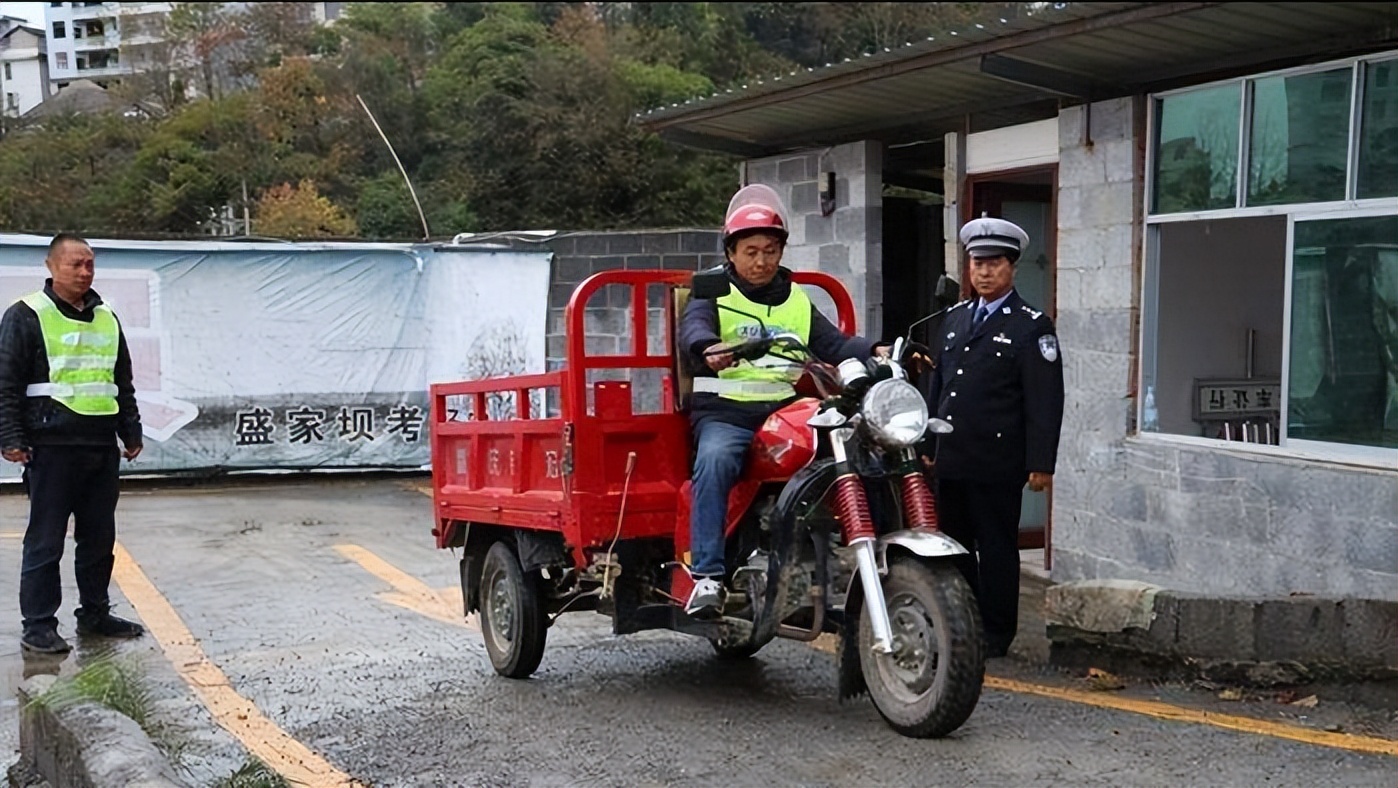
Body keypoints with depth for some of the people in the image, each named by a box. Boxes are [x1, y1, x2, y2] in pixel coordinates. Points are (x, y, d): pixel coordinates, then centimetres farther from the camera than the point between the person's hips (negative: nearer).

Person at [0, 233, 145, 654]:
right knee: (45, 541, -1)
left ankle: (95, 614, 25)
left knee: (99, 538, 12)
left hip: (102, 447, 6)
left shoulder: (106, 318, 16)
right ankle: (38, 626, 6)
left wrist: (131, 432, 19)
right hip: (52, 447, -6)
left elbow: (123, 383, 23)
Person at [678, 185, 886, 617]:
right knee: (714, 460, -35)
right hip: (724, 413, -4)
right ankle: (708, 574, -36)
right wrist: (709, 350, -37)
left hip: (786, 412, 4)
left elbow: (834, 343, 11)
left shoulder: (797, 301, 22)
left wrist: (875, 352, -9)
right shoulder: (713, 293, 8)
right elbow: (693, 328, -13)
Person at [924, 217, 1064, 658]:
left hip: (996, 465, -6)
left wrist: (1041, 463, -13)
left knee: (997, 550, 2)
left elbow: (1046, 402, -9)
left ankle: (995, 634, 12)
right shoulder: (955, 317, 16)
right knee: (953, 547, 12)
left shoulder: (1032, 327, -4)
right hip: (950, 459, 6)